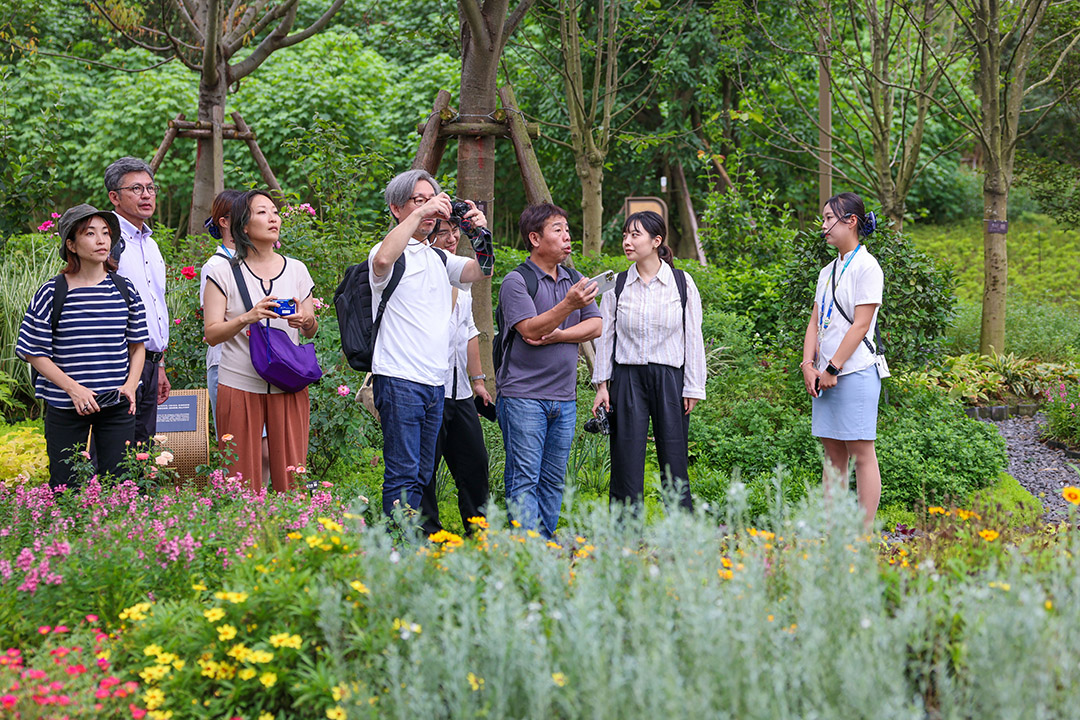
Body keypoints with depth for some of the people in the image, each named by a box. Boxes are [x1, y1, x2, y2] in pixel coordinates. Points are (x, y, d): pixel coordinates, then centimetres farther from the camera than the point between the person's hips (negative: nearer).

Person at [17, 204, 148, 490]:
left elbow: (138, 346, 13)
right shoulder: (52, 293, -5)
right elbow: (35, 353, -3)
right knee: (65, 489, 3)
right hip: (66, 408, -2)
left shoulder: (125, 290, 5)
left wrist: (131, 385, -4)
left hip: (117, 405, 2)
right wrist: (73, 388, -13)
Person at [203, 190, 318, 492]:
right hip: (239, 385, -2)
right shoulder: (223, 273, 2)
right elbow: (211, 334, -3)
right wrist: (247, 317, -20)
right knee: (241, 478, -1)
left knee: (291, 478, 0)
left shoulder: (296, 270, 11)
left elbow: (311, 331, 16)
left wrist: (305, 320, -8)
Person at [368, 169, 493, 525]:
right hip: (399, 379, -8)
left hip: (436, 382, 8)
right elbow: (383, 259, -28)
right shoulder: (390, 252, -4)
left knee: (421, 475, 11)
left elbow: (482, 271, 7)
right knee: (402, 474, -10)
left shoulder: (440, 259, 19)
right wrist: (420, 212, -24)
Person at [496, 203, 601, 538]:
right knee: (524, 479, -7)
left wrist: (558, 335, -11)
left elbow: (595, 325, 5)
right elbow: (530, 328, -18)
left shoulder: (574, 280, 15)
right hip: (523, 396, -6)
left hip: (564, 398, 6)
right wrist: (569, 305, -30)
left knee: (554, 479, 9)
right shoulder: (516, 281, -5)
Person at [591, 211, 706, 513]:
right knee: (626, 463, -1)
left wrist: (693, 387, 0)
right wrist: (602, 384, 3)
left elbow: (693, 337, 3)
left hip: (669, 378, -1)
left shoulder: (682, 283, 2)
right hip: (627, 378, 1)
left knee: (674, 463, 0)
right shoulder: (617, 285, 6)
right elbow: (605, 336, 8)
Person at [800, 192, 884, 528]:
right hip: (826, 375, 8)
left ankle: (865, 534, -3)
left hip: (855, 372, -8)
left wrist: (832, 368, -14)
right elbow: (815, 322, 14)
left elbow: (860, 325, -13)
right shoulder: (828, 272, 17)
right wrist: (808, 365, 0)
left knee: (862, 453, -5)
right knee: (832, 453, 9)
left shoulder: (866, 267, -7)